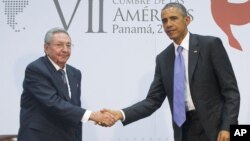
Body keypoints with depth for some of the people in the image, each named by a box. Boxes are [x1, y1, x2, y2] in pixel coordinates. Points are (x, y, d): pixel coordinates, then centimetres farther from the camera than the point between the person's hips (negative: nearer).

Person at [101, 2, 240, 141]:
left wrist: (227, 127, -16)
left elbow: (231, 90, -7)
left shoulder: (211, 44, -5)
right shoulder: (163, 59, 7)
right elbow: (153, 100, 5)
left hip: (215, 126, -4)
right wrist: (121, 114, -10)